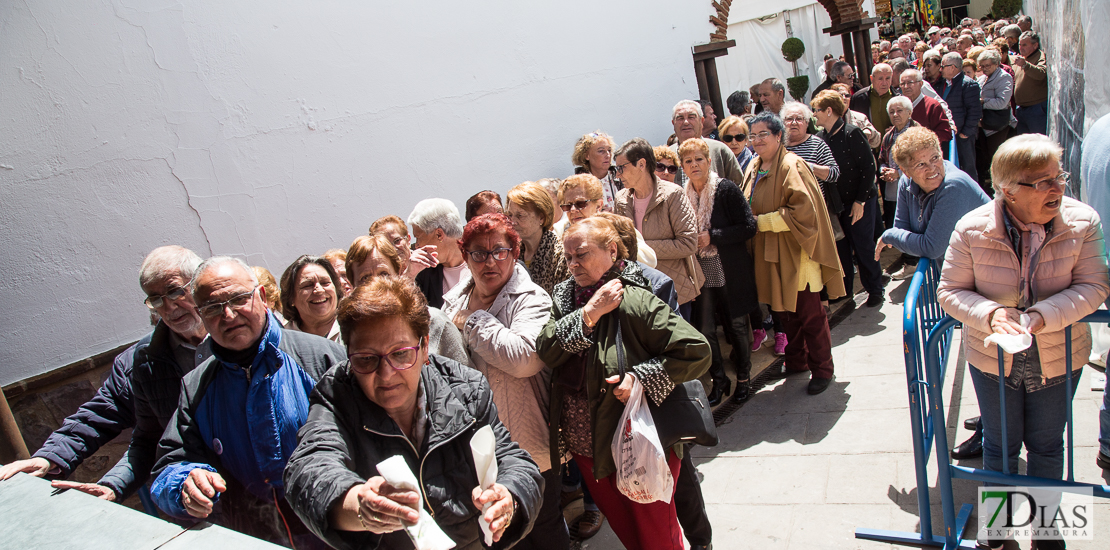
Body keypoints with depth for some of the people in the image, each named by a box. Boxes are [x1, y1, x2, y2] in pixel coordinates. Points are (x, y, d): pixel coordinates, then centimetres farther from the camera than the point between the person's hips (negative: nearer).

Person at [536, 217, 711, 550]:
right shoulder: (564, 297, 2)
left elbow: (696, 352, -20)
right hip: (586, 448, 6)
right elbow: (545, 351, -13)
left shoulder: (633, 301, -17)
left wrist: (640, 379, -23)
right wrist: (589, 314, -20)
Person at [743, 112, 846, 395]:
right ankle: (796, 361, 30)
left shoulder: (791, 166, -14)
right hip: (770, 254, 7)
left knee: (809, 314, 1)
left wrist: (761, 222, -17)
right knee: (787, 311, 16)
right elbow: (749, 208, 23)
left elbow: (803, 210, -22)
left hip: (794, 253, -7)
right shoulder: (755, 168, 11)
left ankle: (822, 369, 15)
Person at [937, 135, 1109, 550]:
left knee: (1046, 445, 19)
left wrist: (1040, 317, -29)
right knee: (1001, 444, 17)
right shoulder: (972, 230, -17)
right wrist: (991, 314, -30)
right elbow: (950, 291, -11)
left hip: (1058, 358, 1)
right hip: (993, 358, -1)